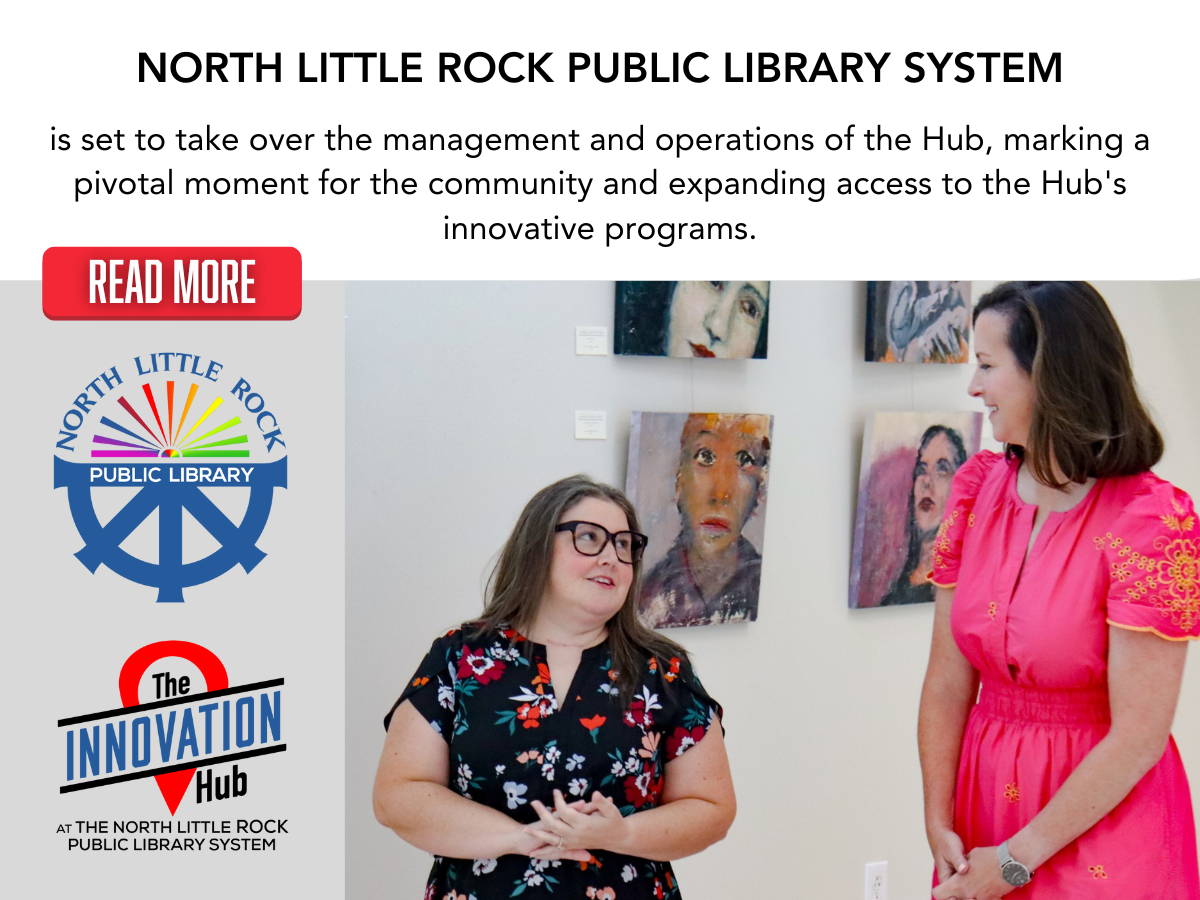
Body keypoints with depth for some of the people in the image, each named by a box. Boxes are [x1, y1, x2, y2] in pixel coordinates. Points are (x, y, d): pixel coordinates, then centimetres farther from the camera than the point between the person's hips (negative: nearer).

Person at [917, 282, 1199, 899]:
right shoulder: (979, 488, -2)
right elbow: (947, 682, -3)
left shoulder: (1151, 520, -19)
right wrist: (939, 824, -10)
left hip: (1103, 816, -5)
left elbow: (1138, 737, -19)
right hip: (985, 789, 5)